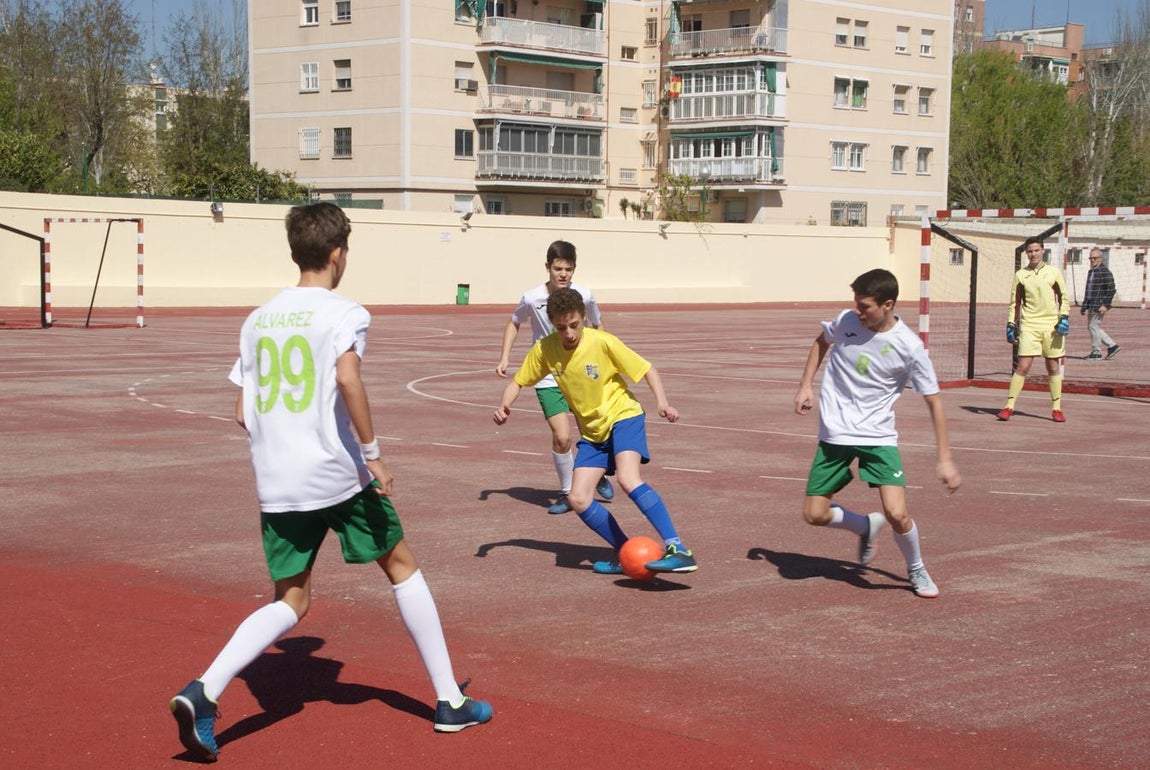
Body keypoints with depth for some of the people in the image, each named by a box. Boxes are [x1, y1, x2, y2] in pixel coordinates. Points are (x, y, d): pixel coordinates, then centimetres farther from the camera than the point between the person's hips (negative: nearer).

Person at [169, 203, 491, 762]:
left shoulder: (258, 320, 12)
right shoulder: (342, 312, -6)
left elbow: (243, 413, 12)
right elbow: (347, 378, -24)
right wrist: (372, 453, -17)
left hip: (275, 483, 5)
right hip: (338, 475, -5)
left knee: (290, 602, 12)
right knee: (401, 568, 14)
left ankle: (203, 691, -10)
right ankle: (450, 701, 18)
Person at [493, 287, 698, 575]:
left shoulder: (602, 342, -18)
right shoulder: (545, 349, -7)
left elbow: (646, 369, -9)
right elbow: (518, 382, 5)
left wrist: (662, 402, -26)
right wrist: (504, 406, -16)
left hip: (623, 416, -6)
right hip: (592, 432, 6)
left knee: (627, 479, -30)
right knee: (578, 499, -8)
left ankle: (678, 550, -33)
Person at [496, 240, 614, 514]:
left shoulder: (584, 295, -9)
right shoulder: (531, 298, -12)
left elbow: (597, 327, 9)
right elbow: (514, 323, 9)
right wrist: (504, 357, 1)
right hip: (548, 378, -2)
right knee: (562, 436, -14)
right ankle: (568, 492, 6)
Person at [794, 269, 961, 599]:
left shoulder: (909, 347, -15)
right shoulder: (845, 321, -7)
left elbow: (934, 401, -7)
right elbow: (821, 342, 17)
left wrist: (944, 458, -10)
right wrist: (805, 386, 9)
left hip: (878, 436, -3)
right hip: (834, 435, 3)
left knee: (896, 513, -18)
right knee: (814, 515, 0)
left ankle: (916, 570, 13)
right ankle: (866, 527, 31)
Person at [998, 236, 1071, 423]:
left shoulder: (1054, 272, 5)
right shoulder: (1020, 275, 5)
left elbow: (1064, 298, 10)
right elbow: (1015, 303, 10)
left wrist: (1064, 318, -3)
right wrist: (1011, 324, 2)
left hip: (1052, 325, 1)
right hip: (1029, 325, -1)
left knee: (1053, 367, 7)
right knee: (1023, 366, -8)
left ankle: (1056, 408, 16)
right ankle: (1009, 406, -4)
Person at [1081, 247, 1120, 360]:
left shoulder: (1105, 272, -10)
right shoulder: (1091, 271, 17)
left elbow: (1111, 290, -15)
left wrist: (1105, 305, -19)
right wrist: (1084, 306, 21)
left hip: (1099, 306, -9)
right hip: (1091, 306, 9)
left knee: (1093, 326, -8)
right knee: (1091, 327, 11)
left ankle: (1096, 352, 1)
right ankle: (1112, 346, 17)